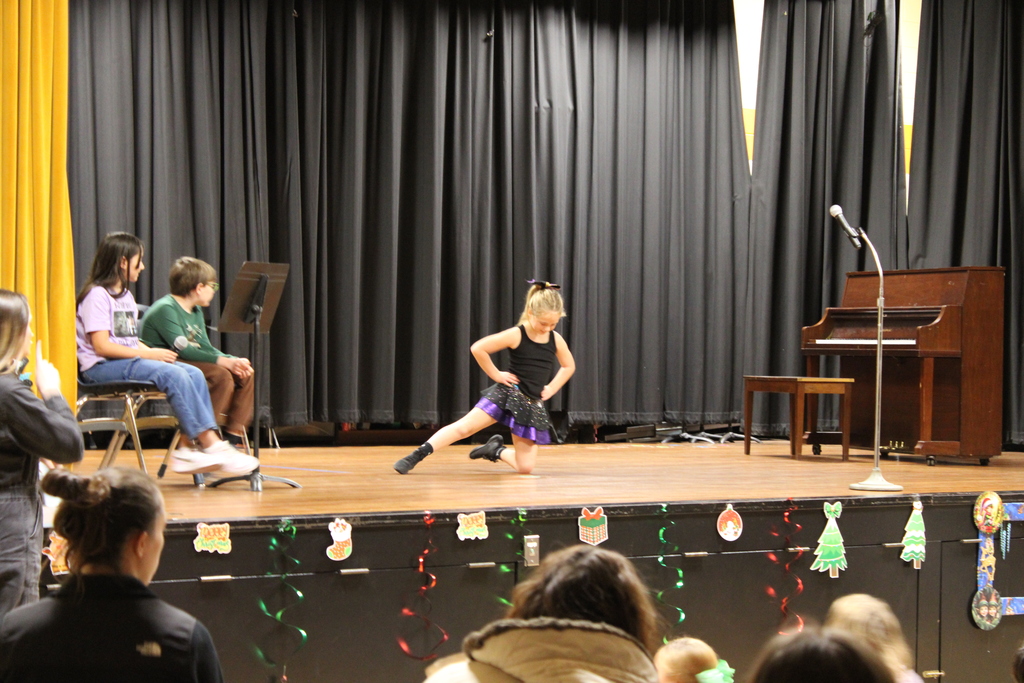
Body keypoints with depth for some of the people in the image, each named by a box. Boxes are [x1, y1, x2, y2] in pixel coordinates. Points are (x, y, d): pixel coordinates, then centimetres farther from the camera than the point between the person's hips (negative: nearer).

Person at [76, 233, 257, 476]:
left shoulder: (126, 296, 21)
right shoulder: (97, 295, -8)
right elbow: (101, 346, -17)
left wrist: (152, 352, -1)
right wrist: (148, 354, -17)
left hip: (129, 361, 9)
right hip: (100, 368, -9)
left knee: (194, 374, -13)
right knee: (174, 375, -29)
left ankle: (190, 447, -21)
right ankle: (212, 444, -29)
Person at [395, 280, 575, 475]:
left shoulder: (556, 339, 1)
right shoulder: (515, 335, -13)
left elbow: (569, 366, 19)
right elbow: (478, 349, -14)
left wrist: (551, 389, 8)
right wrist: (496, 374, -10)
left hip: (533, 405, 4)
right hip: (506, 393, -4)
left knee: (525, 467, 0)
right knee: (465, 427, -22)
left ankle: (496, 450, 29)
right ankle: (416, 456, -20)